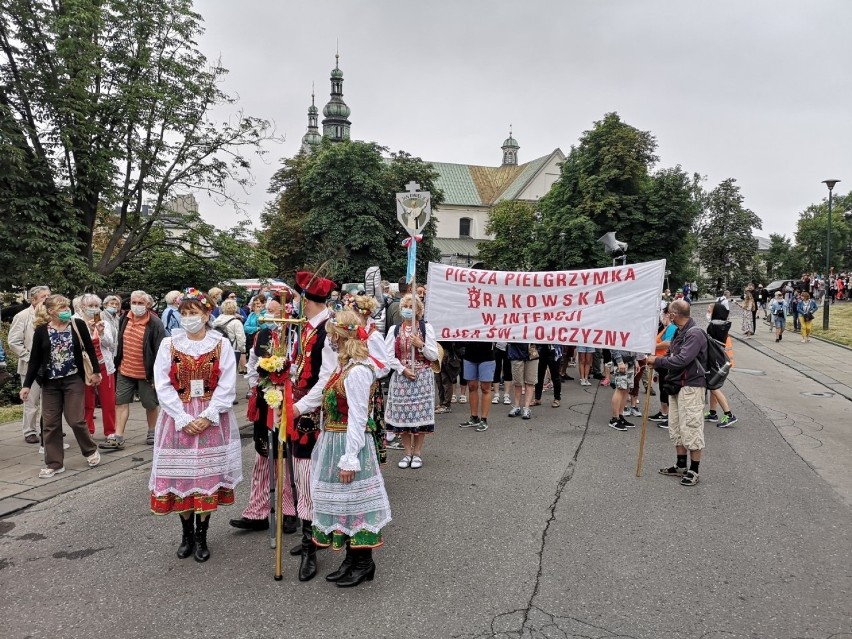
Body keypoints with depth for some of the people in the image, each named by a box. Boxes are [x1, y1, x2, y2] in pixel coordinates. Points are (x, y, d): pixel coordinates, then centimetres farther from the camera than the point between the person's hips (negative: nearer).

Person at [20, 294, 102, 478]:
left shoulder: (78, 325, -6)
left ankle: (91, 451, 21)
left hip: (74, 380, -2)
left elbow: (90, 349, 3)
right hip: (50, 382, 2)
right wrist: (27, 385, -1)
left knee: (75, 419, -3)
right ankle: (54, 463, 14)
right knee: (51, 423, 4)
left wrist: (96, 371, 2)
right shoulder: (41, 331, -4)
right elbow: (34, 359, 1)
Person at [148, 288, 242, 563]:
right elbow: (163, 386, -3)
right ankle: (187, 534, 22)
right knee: (180, 476, 5)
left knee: (208, 476, 2)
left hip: (212, 421, -1)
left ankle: (201, 536, 15)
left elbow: (227, 386, -5)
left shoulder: (221, 344, -1)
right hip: (178, 420, 1)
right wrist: (183, 419, -12)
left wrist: (207, 417, -15)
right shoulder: (169, 344, 2)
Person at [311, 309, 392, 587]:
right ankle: (353, 560, 29)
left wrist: (349, 459, -20)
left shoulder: (357, 371, -20)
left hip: (348, 443, -10)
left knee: (352, 501, 2)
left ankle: (363, 564, 18)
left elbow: (358, 419, -21)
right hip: (334, 441, 10)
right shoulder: (346, 366, 8)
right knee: (344, 502, 16)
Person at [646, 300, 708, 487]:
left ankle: (694, 471, 6)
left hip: (691, 387, -10)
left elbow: (682, 359, -25)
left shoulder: (694, 334, -18)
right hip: (676, 386, 10)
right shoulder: (679, 332, 11)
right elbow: (672, 354, 14)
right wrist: (655, 362, -1)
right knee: (676, 428, 15)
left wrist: (657, 361, -18)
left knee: (691, 428, -3)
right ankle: (681, 466, 27)